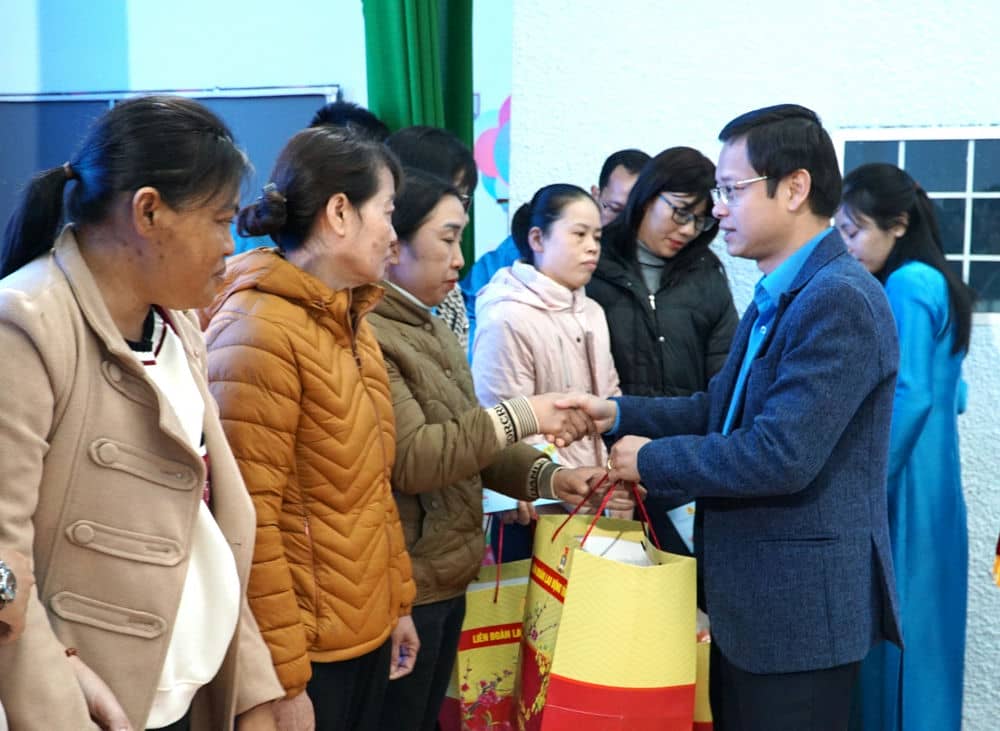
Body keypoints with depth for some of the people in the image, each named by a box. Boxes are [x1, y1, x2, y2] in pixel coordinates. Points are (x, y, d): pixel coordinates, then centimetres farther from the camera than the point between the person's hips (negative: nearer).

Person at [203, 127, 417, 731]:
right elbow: (248, 519, -21)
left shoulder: (349, 321, 11)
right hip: (307, 650, -8)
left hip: (366, 634, 8)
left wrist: (397, 601, 16)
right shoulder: (258, 330, -17)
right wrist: (282, 680, -20)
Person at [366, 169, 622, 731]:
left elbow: (465, 441, 16)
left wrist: (545, 477, 1)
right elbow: (411, 459, -25)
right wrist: (519, 417, -20)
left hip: (445, 580, 10)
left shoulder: (428, 328, 14)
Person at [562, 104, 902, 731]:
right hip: (753, 596, 10)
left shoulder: (840, 300, -20)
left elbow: (780, 455, -27)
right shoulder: (778, 297, 13)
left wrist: (652, 459, -14)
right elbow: (721, 408, 17)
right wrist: (619, 415, 4)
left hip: (800, 605, -10)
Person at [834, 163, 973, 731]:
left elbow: (908, 398, -20)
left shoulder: (906, 286, -15)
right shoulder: (933, 283, 13)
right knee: (917, 631, 14)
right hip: (928, 487, 9)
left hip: (904, 491, -9)